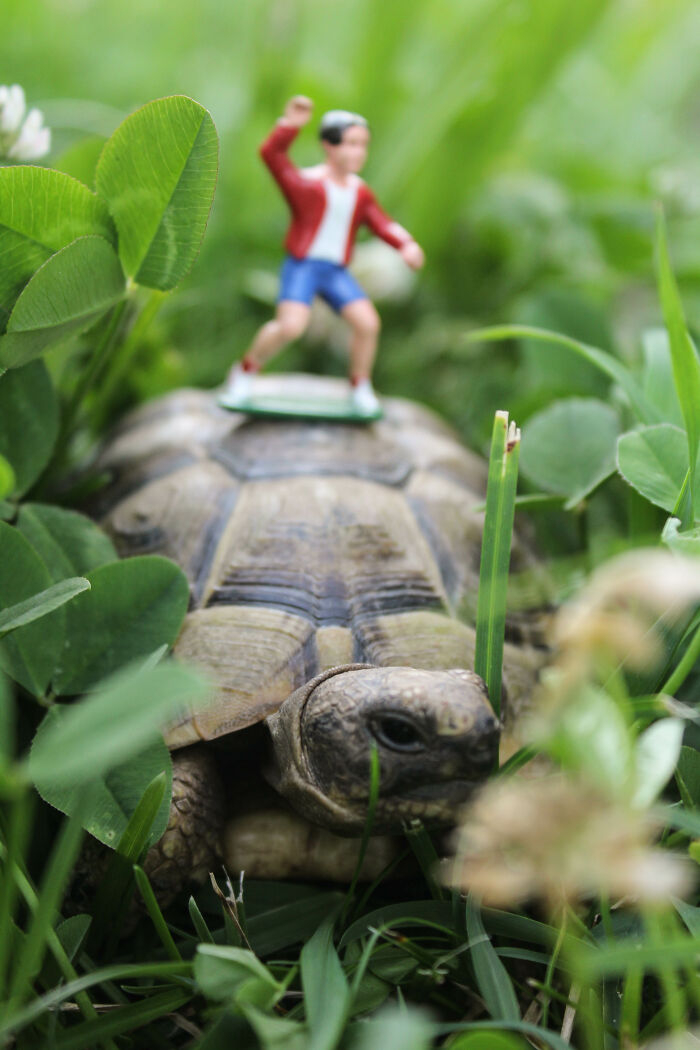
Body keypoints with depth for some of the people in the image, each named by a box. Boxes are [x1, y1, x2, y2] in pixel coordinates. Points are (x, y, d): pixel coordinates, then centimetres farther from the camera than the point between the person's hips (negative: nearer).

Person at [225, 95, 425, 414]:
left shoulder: (360, 191, 10)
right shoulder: (306, 183, -8)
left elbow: (382, 224, 12)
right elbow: (272, 154, -21)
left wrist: (406, 245, -6)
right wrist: (289, 125, -36)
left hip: (336, 271, 5)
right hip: (301, 266, -5)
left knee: (368, 323, -8)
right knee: (290, 325, -24)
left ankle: (360, 385, 17)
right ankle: (246, 370, 1)